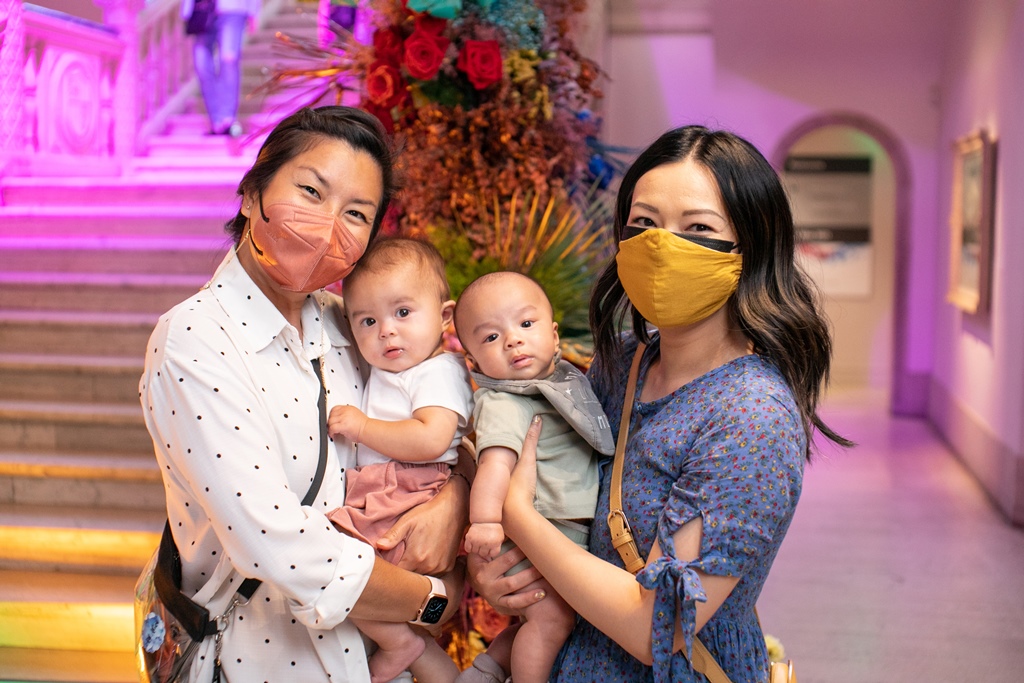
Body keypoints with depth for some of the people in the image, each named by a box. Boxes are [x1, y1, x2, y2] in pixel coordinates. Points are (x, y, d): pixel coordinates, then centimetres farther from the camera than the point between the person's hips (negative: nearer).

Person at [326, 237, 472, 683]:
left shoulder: (439, 371, -7)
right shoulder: (380, 371, 20)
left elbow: (430, 440, -23)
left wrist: (361, 426, -15)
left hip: (411, 500, -10)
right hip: (371, 497, 10)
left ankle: (399, 642, -2)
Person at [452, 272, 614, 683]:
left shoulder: (564, 377, 7)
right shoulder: (502, 404, -21)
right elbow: (496, 459, -38)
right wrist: (485, 519, -48)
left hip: (573, 533, 9)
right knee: (552, 618, -12)